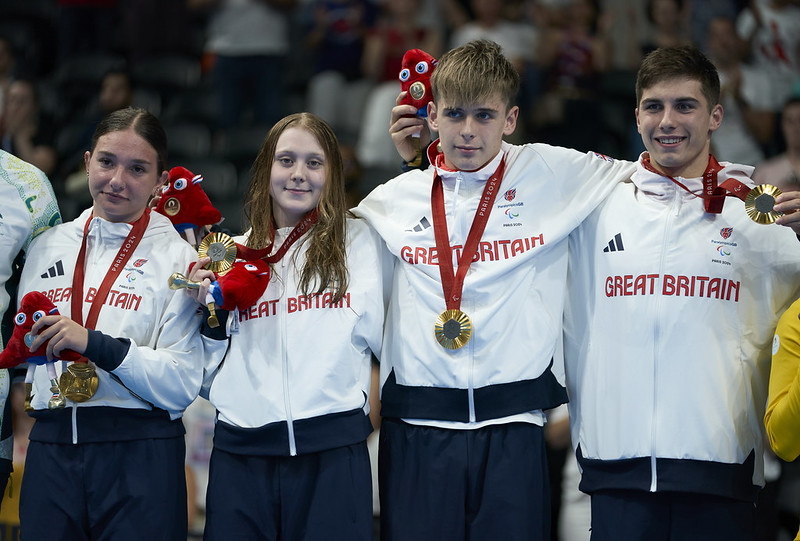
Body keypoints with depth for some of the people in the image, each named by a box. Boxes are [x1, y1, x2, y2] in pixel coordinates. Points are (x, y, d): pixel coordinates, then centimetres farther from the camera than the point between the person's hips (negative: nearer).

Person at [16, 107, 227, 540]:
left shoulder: (177, 257, -3)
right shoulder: (47, 247, 11)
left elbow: (183, 383, -13)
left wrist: (95, 345, -19)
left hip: (140, 456, -4)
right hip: (50, 451, 4)